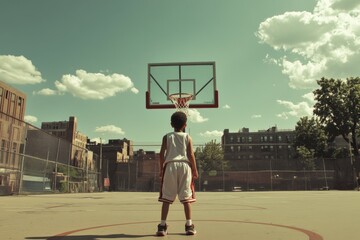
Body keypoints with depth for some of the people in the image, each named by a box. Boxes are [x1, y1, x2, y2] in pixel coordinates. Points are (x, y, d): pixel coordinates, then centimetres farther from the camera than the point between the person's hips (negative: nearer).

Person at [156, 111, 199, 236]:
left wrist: (161, 169, 12)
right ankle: (189, 226, 7)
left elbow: (162, 154, 4)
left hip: (170, 165, 0)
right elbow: (191, 154, 1)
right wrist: (195, 170, 7)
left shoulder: (167, 137, 10)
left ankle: (162, 226, 3)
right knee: (186, 198, 5)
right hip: (184, 165, 0)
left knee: (166, 198, 4)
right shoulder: (188, 137, 9)